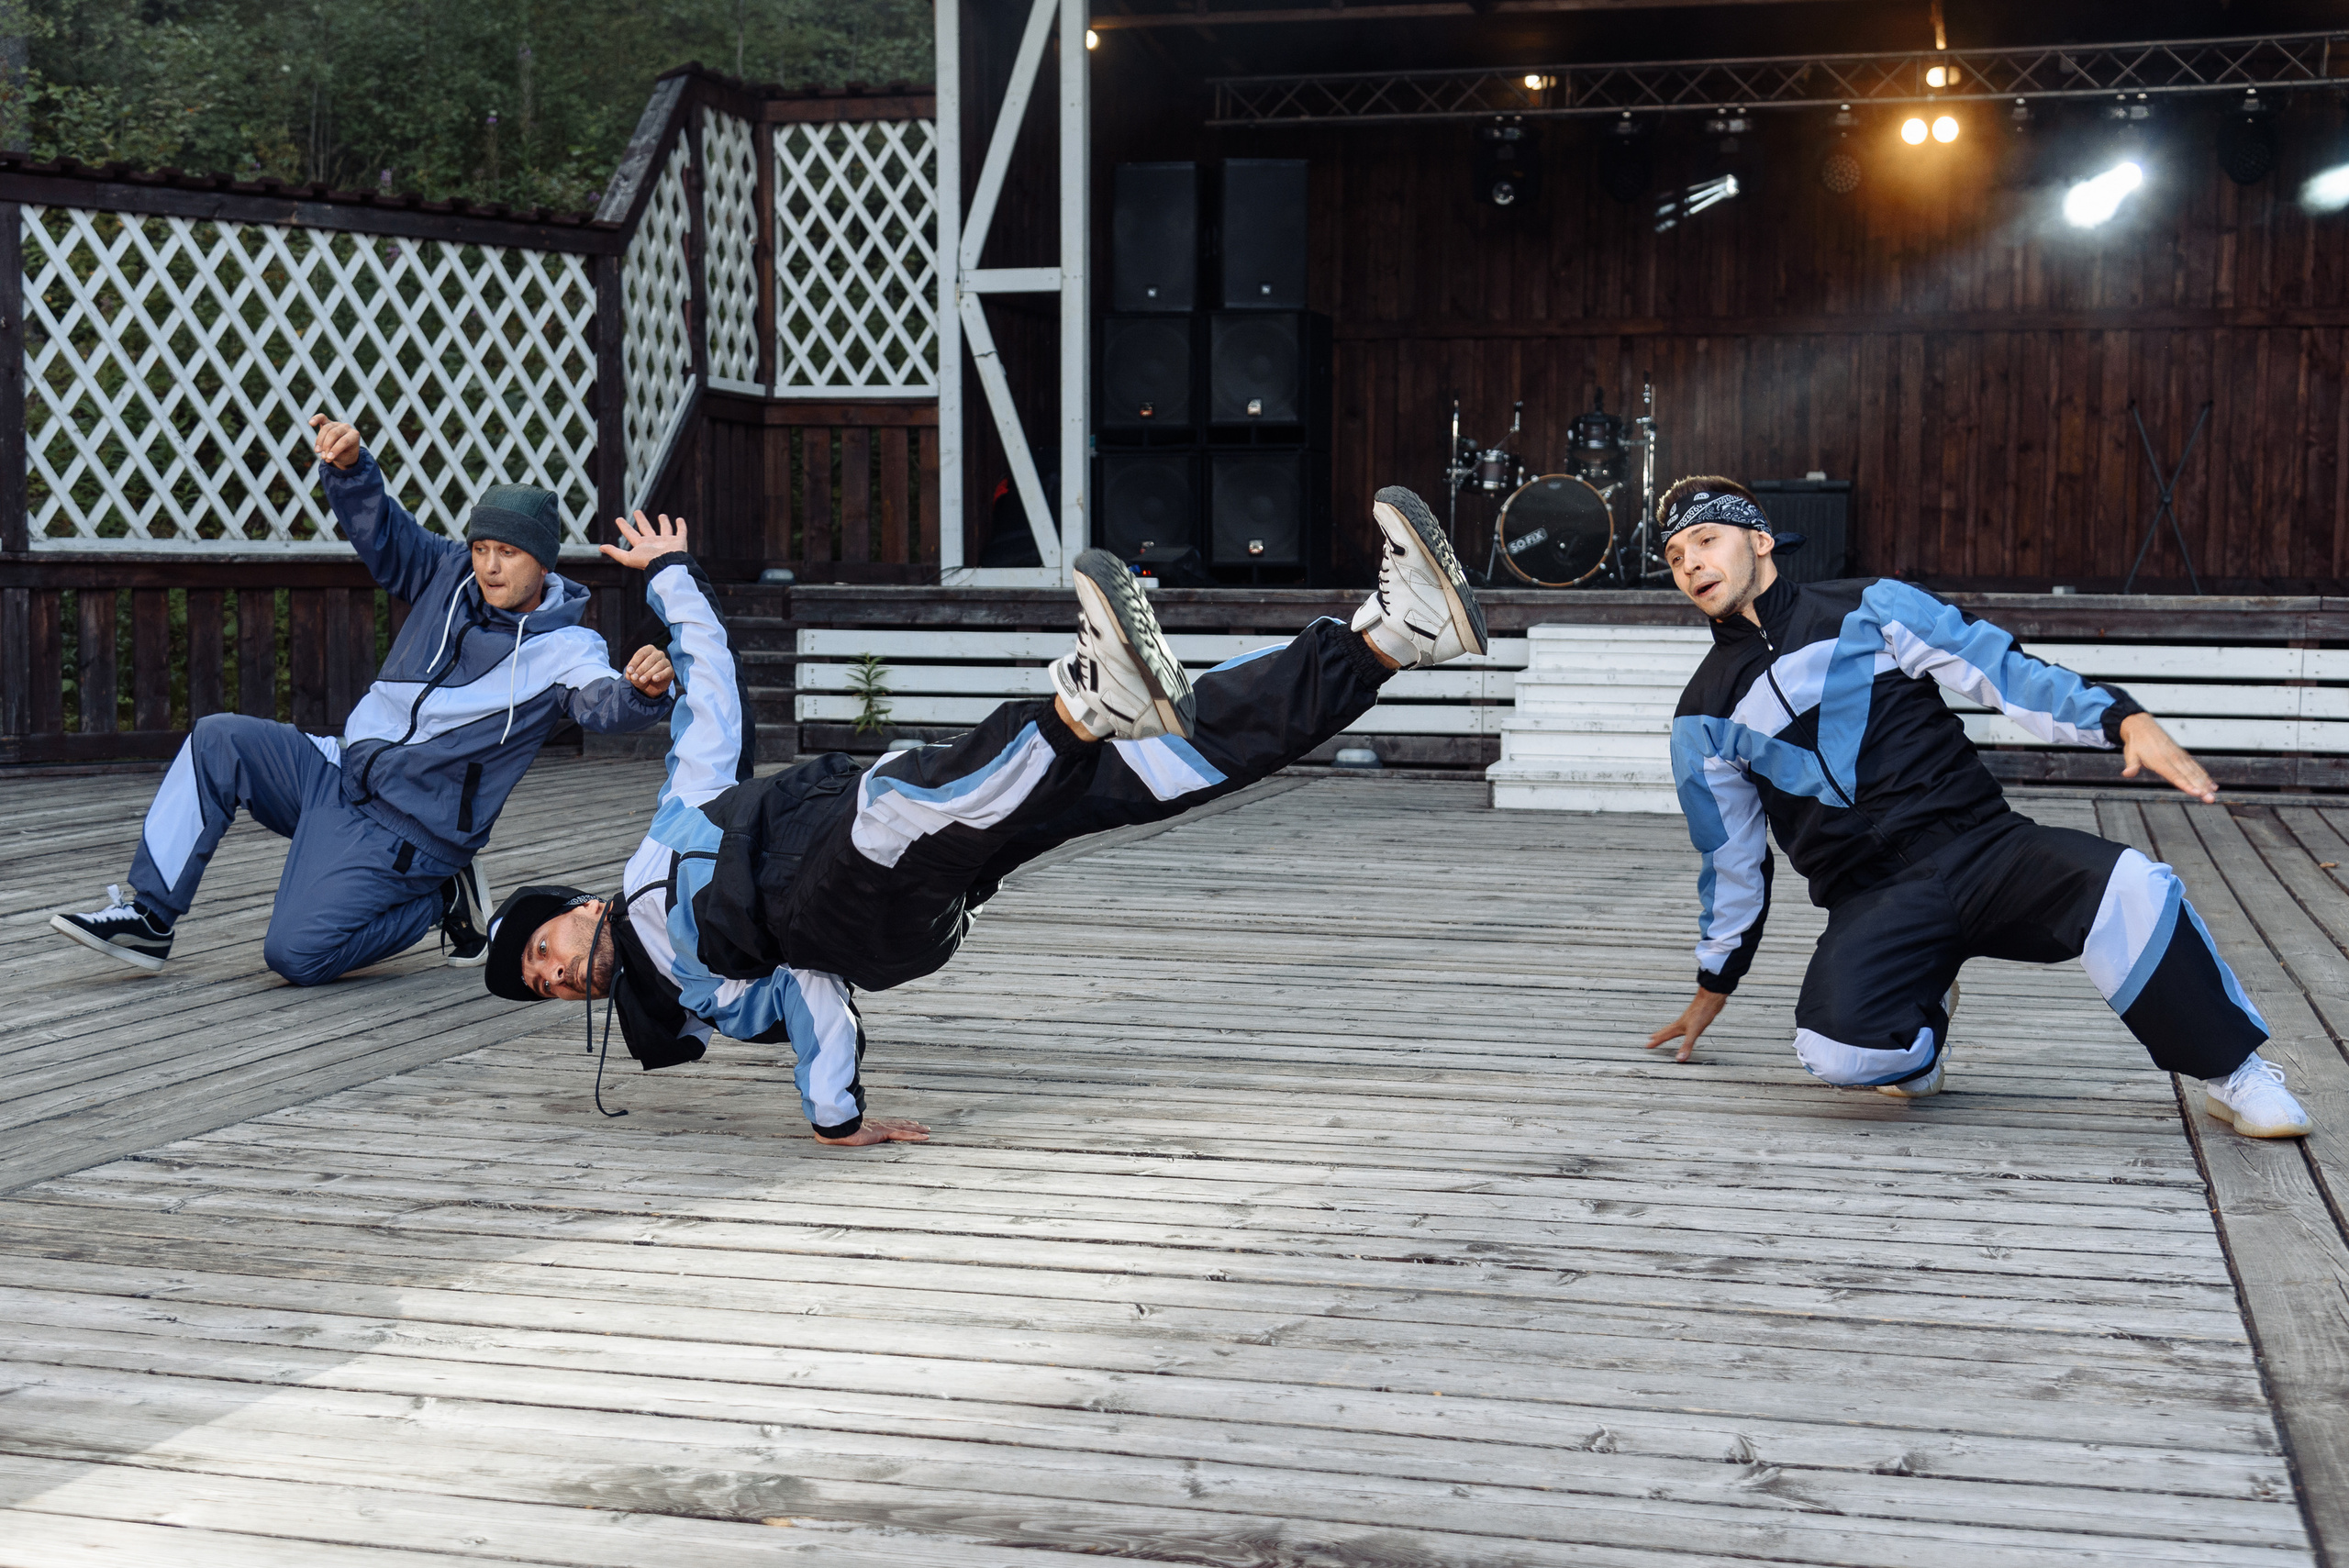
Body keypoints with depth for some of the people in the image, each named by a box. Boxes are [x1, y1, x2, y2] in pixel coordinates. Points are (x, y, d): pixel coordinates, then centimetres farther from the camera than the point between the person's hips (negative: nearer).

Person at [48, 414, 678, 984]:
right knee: (218, 739, -11)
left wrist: (643, 690, -55)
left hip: (404, 832, -7)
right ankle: (148, 918, -4)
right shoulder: (450, 576, 4)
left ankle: (441, 900, 3)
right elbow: (379, 527, -1)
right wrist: (349, 465, -23)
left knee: (295, 952, -21)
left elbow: (605, 701, -30)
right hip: (341, 771, 7)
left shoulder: (565, 650, -12)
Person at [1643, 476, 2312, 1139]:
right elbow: (1730, 854, 22)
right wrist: (1715, 983, 27)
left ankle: (2233, 1073, -9)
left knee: (2130, 886, -30)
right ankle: (1919, 1038, 6)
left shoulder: (1868, 608, 6)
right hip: (1871, 903, 1)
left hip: (1982, 846, -1)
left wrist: (2123, 719, -15)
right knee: (1835, 1045, -30)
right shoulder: (1704, 717, 11)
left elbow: (1997, 665, 0)